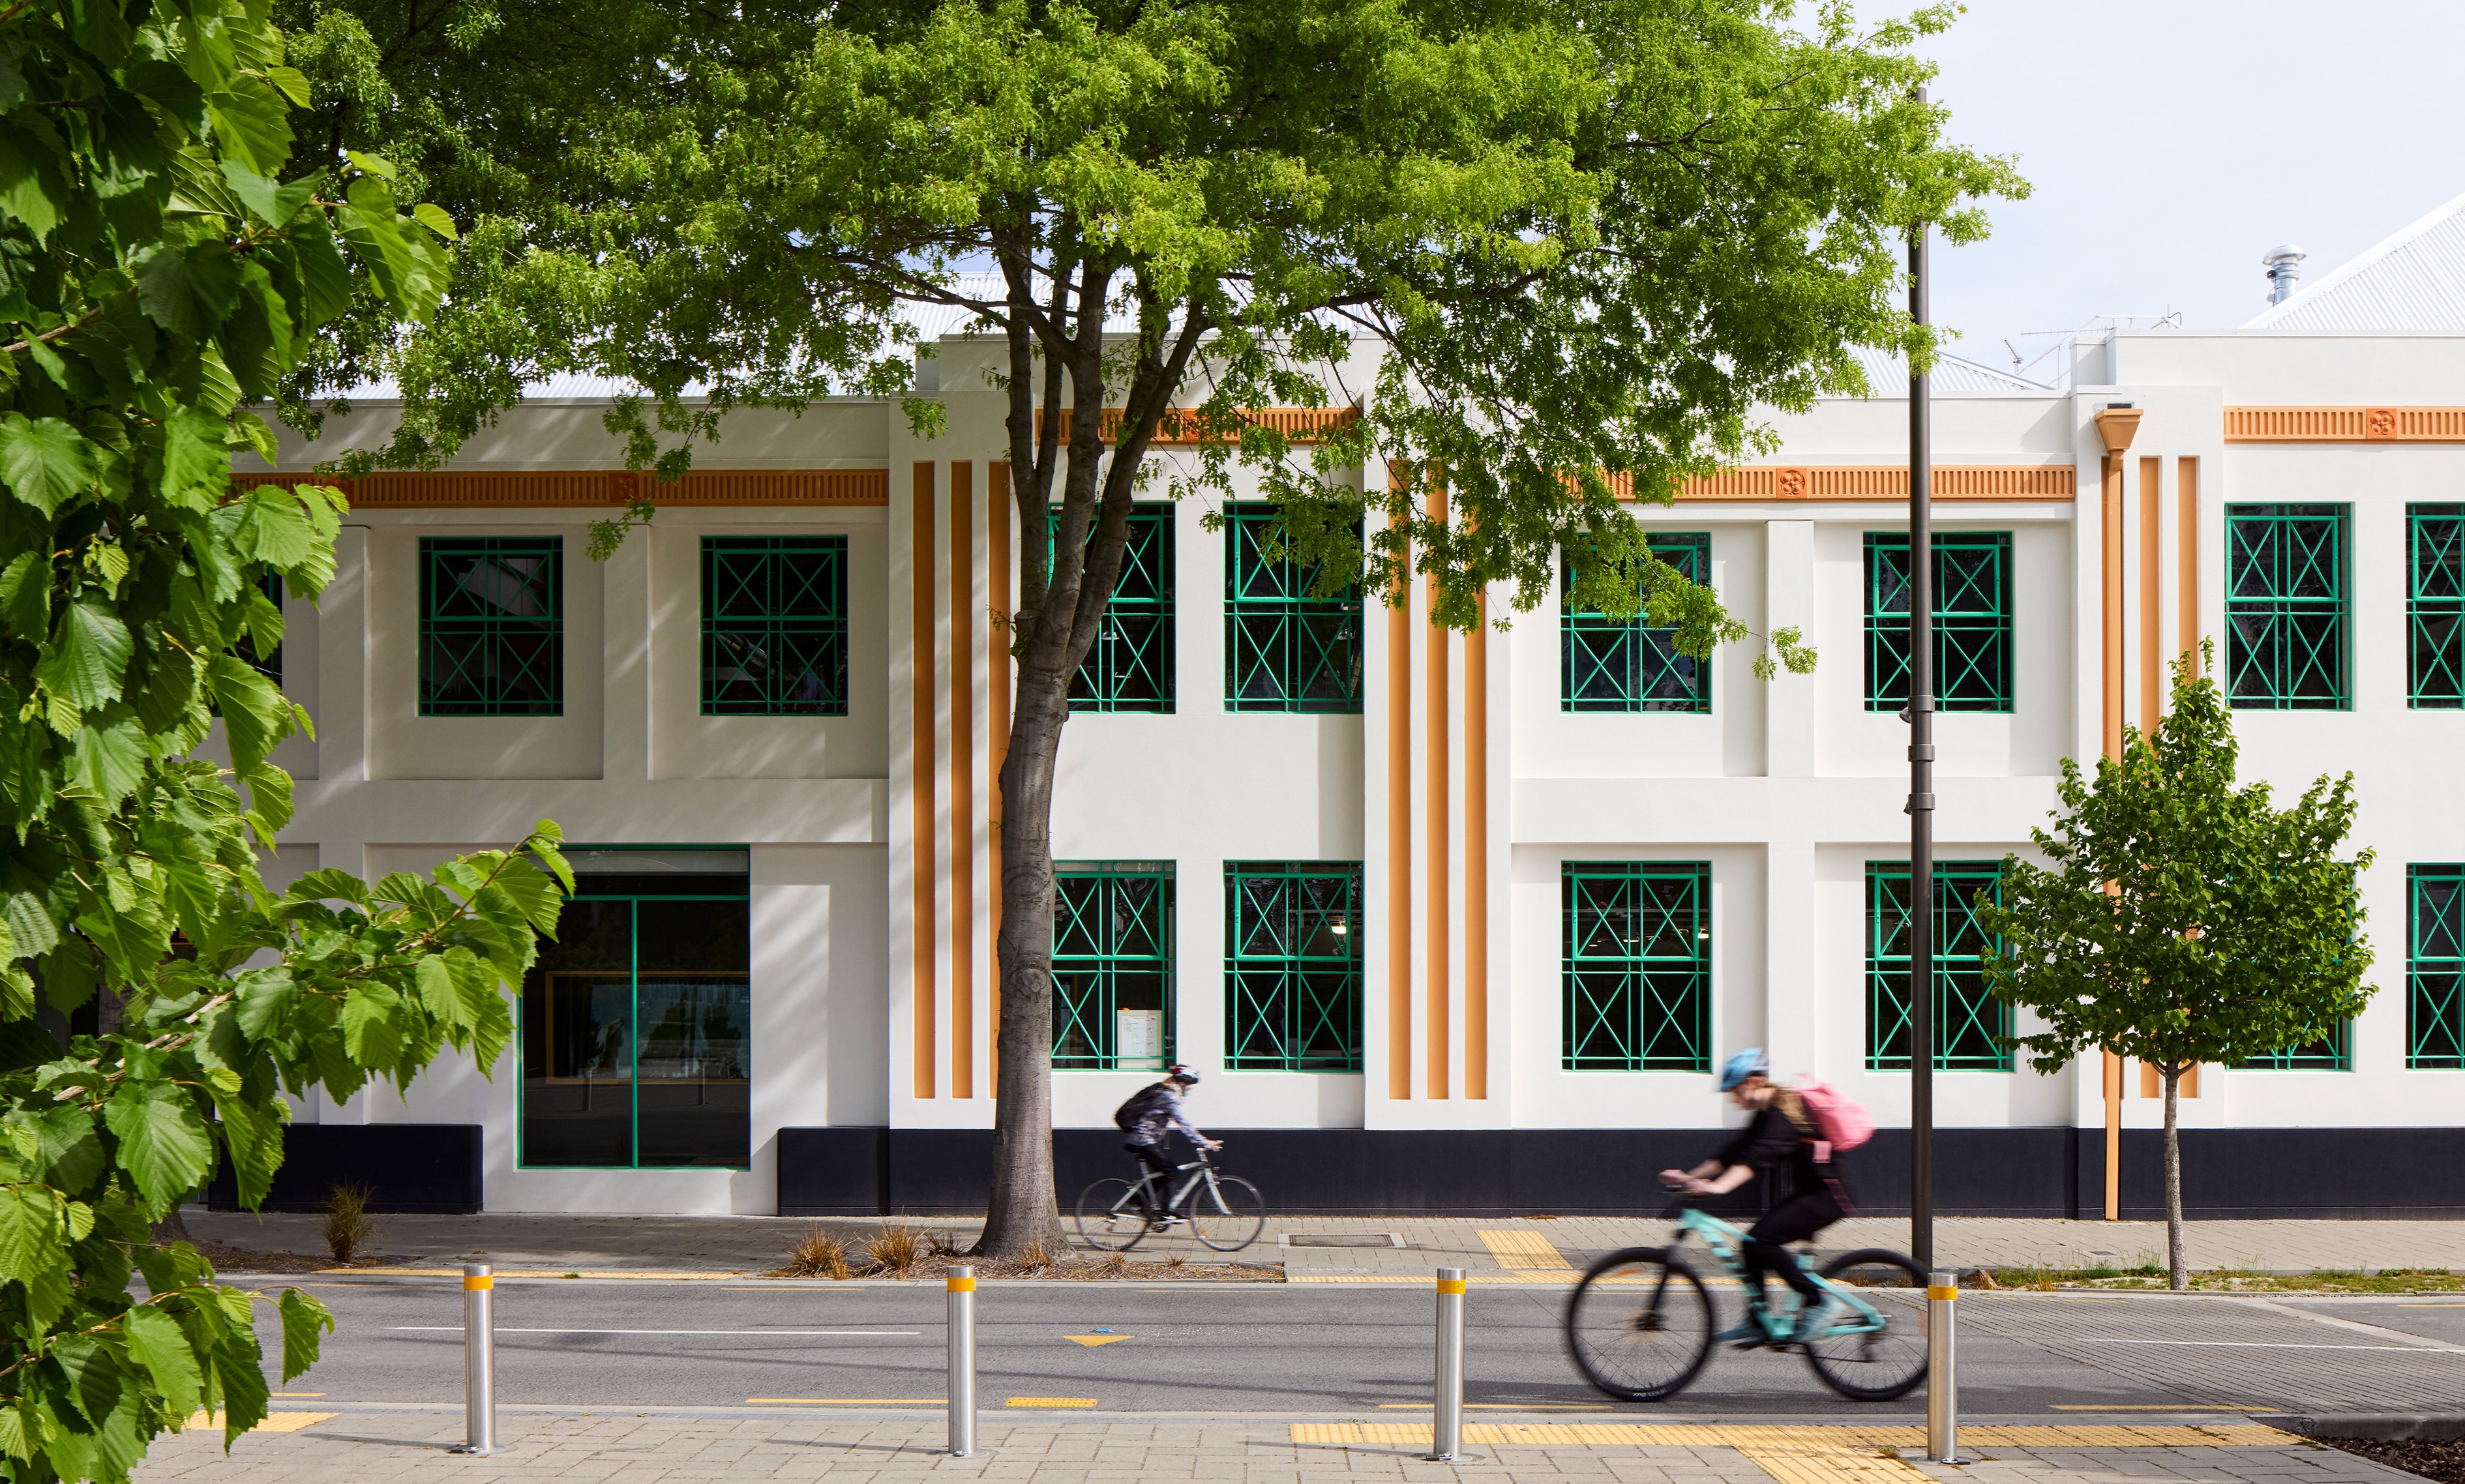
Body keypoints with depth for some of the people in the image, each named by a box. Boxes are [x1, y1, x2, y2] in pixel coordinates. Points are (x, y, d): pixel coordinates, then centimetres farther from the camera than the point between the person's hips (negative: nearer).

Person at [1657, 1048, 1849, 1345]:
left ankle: (1817, 1299, -10)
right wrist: (1690, 1177, 1)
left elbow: (1761, 1154, -35)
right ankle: (1758, 1323, 8)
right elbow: (1735, 1151, 9)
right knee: (1752, 1242, 2)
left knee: (1763, 1239, -21)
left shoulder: (1785, 1111, -20)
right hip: (1808, 1192, 10)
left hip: (1827, 1196, -10)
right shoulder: (1765, 1113, 10)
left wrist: (1719, 1187, -46)